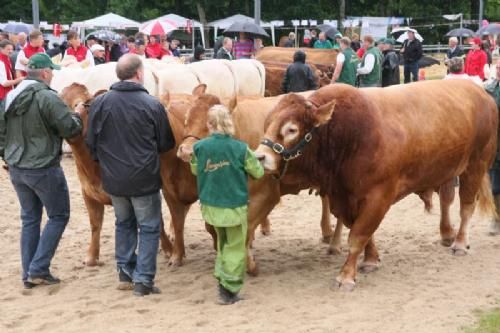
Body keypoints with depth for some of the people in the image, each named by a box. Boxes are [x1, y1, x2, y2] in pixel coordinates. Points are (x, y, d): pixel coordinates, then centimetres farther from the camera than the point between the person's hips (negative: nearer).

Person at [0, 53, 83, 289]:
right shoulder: (48, 98, -18)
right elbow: (69, 130, -15)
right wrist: (77, 114, 4)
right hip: (44, 169, -7)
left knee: (30, 219, 16)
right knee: (58, 216, 8)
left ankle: (29, 274, 17)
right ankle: (38, 269, 1)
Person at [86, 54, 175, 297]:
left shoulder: (100, 103, -7)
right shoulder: (152, 105, -13)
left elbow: (91, 141, 0)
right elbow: (167, 144, -3)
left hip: (113, 178, 4)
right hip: (144, 178, -4)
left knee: (124, 224, 23)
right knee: (149, 228, 9)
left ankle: (125, 273, 26)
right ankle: (143, 280, 7)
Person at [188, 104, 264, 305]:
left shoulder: (199, 148, -8)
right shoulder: (241, 149, -12)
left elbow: (195, 170, 10)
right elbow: (258, 173, -1)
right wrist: (253, 159, 18)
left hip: (210, 205, 3)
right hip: (235, 205, -3)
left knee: (223, 242, 24)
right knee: (235, 248, 7)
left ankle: (221, 277, 24)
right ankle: (229, 290, 5)